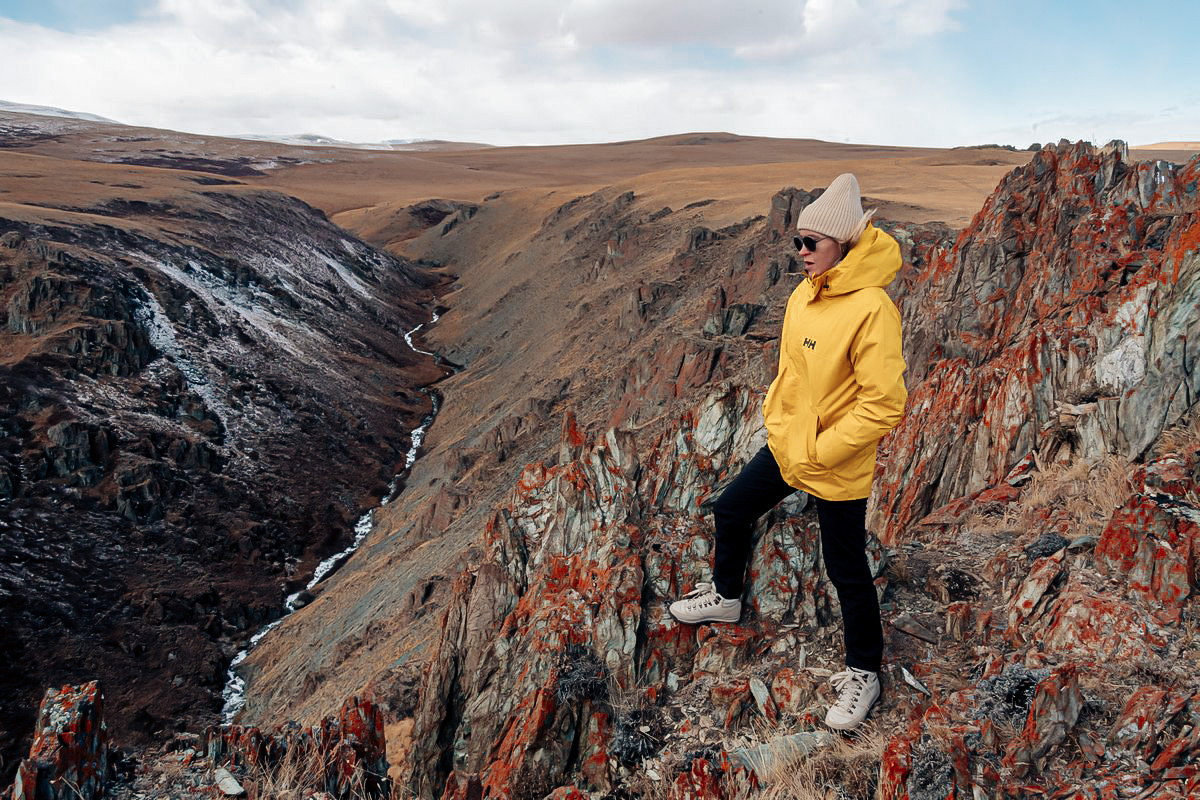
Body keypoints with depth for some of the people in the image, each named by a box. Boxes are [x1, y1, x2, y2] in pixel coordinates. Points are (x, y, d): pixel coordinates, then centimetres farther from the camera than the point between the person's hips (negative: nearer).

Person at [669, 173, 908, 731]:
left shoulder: (871, 308, -24)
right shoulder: (804, 294, 0)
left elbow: (883, 405, -24)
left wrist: (819, 453, -20)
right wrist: (776, 420, 7)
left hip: (838, 468, -8)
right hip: (787, 446, 8)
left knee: (846, 569, 7)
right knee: (731, 510, 19)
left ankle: (865, 673, 30)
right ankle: (725, 597, 46)